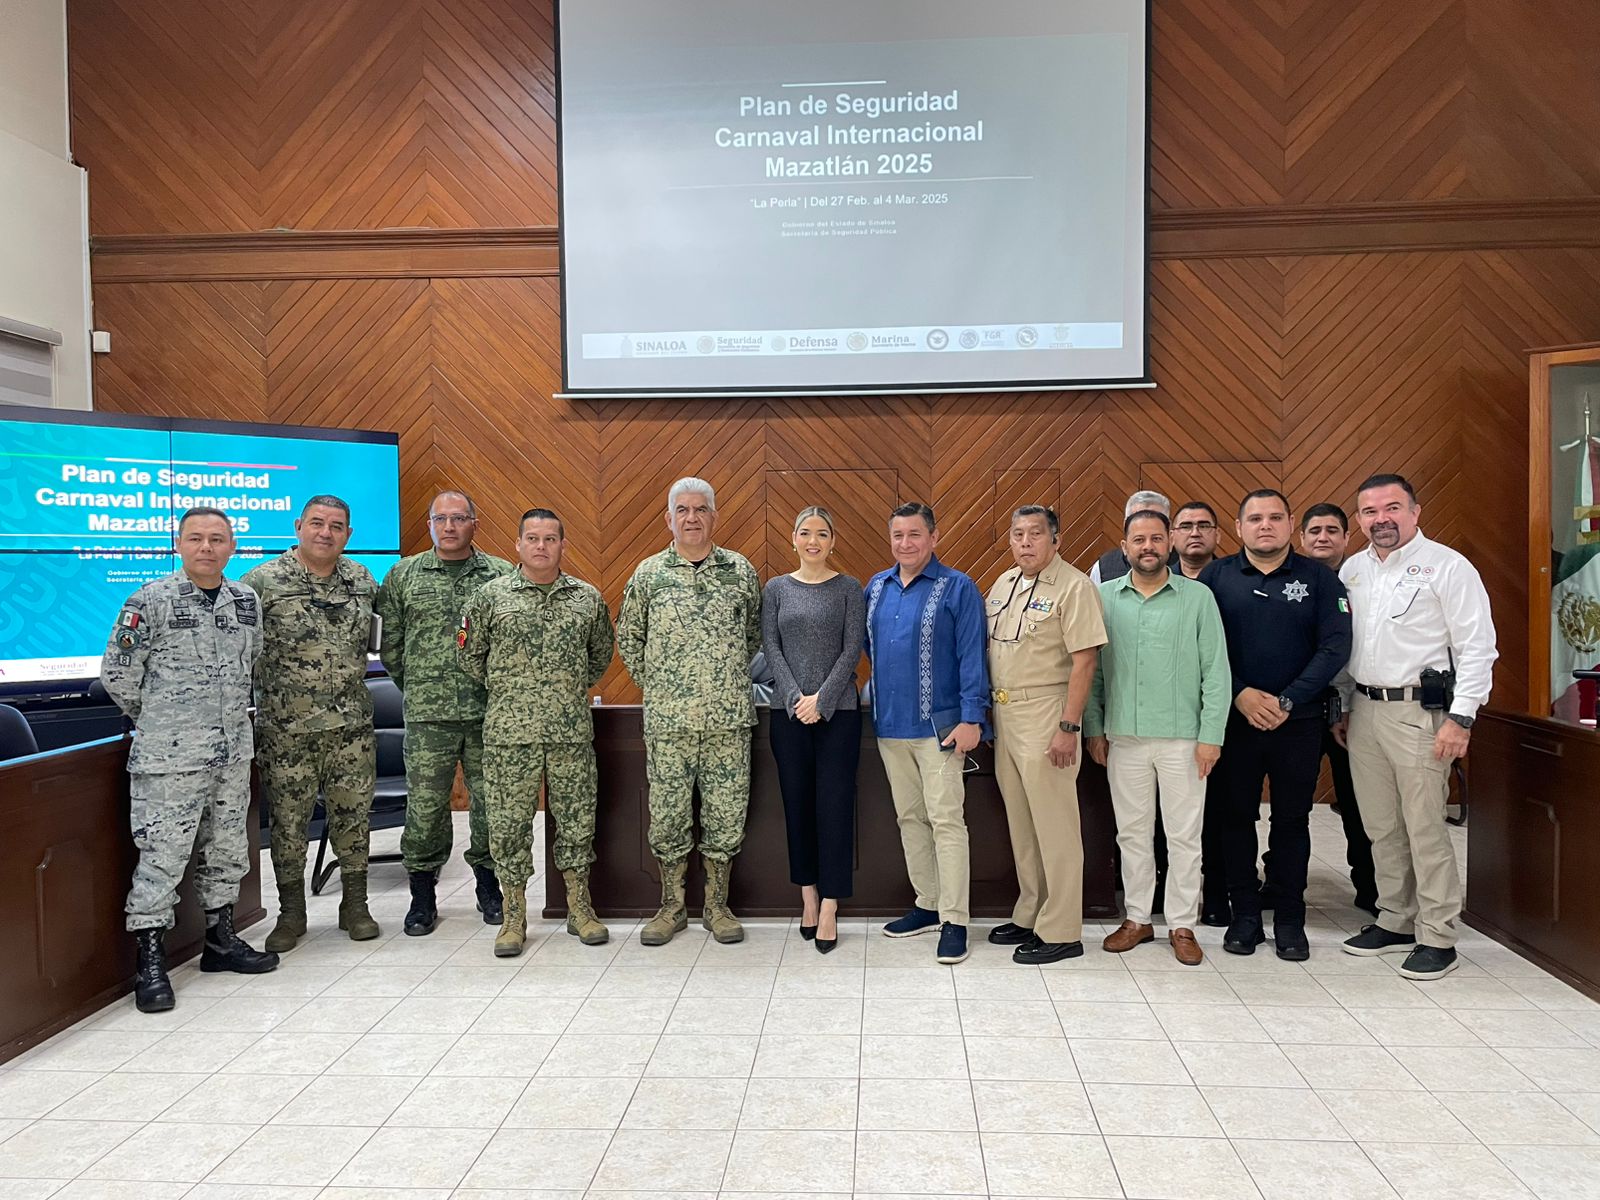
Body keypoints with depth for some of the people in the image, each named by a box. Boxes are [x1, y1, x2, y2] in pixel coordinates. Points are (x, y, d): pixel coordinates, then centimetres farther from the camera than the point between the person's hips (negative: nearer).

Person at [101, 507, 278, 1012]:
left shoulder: (247, 601, 7)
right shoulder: (150, 601, -9)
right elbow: (117, 673, -3)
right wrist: (156, 720, 6)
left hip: (233, 752, 6)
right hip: (169, 757, -5)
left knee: (227, 851, 15)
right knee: (161, 856, -3)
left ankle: (221, 938, 29)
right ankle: (150, 962, 7)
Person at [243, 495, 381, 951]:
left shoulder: (363, 581, 6)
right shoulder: (263, 581, -6)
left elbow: (377, 639, 19)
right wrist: (262, 690, -3)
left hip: (352, 726, 3)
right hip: (287, 729, -3)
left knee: (353, 815, 9)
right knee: (287, 821, 7)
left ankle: (354, 906, 23)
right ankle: (291, 913, 22)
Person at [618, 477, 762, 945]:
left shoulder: (741, 571, 5)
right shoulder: (648, 573, 4)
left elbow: (754, 634, 16)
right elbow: (628, 639, 12)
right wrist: (656, 685, 8)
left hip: (729, 719, 1)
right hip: (667, 720, 0)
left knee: (725, 816, 6)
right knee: (667, 816, 6)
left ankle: (717, 906, 21)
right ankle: (672, 906, 22)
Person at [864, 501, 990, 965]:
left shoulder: (957, 588, -6)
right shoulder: (876, 587, 10)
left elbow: (971, 657, -9)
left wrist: (972, 718, -15)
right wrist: (883, 684, 8)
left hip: (938, 726, -6)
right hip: (890, 724, 6)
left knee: (946, 820, -5)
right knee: (909, 818, 14)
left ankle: (954, 921, 2)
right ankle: (928, 905, 26)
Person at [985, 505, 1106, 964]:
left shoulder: (1073, 586, -10)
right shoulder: (1002, 584, 13)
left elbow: (1085, 660, -15)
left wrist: (1068, 727, -19)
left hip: (1045, 716, -8)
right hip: (1004, 715, 8)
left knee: (1054, 824, -1)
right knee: (1020, 823, 15)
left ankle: (1060, 932, 9)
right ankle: (1029, 916, 28)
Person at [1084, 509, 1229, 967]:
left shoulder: (1198, 597, -1)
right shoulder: (1104, 598, 4)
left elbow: (1215, 671, -2)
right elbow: (1092, 669, 7)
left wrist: (1211, 735, -7)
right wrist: (1094, 728, 4)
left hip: (1182, 737, -2)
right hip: (1124, 737, 2)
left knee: (1184, 836, 6)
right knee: (1132, 833, 11)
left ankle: (1182, 925, 18)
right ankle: (1137, 919, 24)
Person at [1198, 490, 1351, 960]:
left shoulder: (1318, 578, 2)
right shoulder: (1216, 576, 3)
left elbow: (1334, 646, -5)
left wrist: (1288, 701, -13)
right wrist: (1240, 694, -13)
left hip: (1299, 722, 0)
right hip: (1233, 719, 1)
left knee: (1293, 821, 8)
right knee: (1233, 817, 6)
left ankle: (1290, 921, 19)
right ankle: (1244, 917, 19)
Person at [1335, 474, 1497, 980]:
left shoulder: (1446, 565, -7)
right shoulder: (1352, 570, 12)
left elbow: (1477, 647, -10)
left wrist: (1461, 718, -14)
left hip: (1419, 711, -6)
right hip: (1364, 711, 6)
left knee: (1425, 829, -3)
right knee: (1381, 829, 13)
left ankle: (1437, 938, 9)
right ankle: (1395, 923, 26)